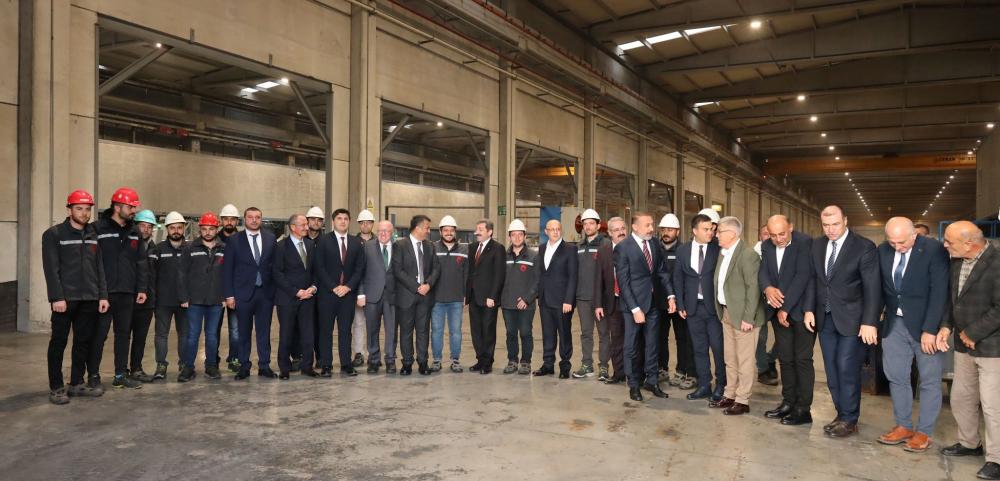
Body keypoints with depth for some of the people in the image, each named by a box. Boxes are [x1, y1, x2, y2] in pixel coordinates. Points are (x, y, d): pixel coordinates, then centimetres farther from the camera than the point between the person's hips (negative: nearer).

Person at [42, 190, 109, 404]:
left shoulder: (93, 235, 13)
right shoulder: (54, 234, -1)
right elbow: (51, 269, -9)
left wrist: (102, 295, 5)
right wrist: (57, 297, -16)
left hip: (89, 299, 5)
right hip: (65, 298, -5)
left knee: (83, 342, 9)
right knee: (58, 342, 2)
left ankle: (77, 383, 20)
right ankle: (56, 388, 10)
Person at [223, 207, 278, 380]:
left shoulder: (271, 238, 5)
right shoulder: (234, 240, 0)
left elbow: (275, 264, 6)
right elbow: (228, 269, 0)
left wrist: (276, 290, 1)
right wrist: (229, 295, -5)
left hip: (266, 292, 1)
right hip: (243, 293, -1)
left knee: (264, 331, 7)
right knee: (244, 332, 7)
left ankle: (264, 366, 16)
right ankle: (244, 367, 18)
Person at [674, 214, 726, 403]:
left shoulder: (718, 248, -5)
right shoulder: (683, 250, 4)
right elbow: (678, 278, 8)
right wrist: (680, 304, 3)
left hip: (714, 306, -3)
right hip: (693, 307, 3)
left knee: (718, 347, 1)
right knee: (699, 348, 11)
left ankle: (720, 386, 16)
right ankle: (704, 385, 22)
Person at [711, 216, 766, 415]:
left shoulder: (748, 255, -17)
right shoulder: (723, 253, 10)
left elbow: (753, 288, -19)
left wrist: (748, 318, -20)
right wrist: (721, 310, 9)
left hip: (743, 316, -9)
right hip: (726, 313, 9)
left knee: (745, 360, 2)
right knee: (730, 358, 18)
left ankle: (742, 401, 13)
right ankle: (730, 395, 30)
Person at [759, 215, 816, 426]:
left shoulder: (804, 242, -13)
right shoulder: (766, 246, 6)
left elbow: (802, 276, -18)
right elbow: (763, 272, 0)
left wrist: (786, 308, -17)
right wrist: (767, 288, -24)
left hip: (801, 310, -6)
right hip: (779, 310, 6)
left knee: (802, 359, -2)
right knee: (785, 358, 11)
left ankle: (803, 409, 5)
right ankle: (788, 402, 21)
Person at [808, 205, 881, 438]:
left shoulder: (864, 247, -9)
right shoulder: (817, 246, 6)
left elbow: (872, 287, -12)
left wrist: (869, 322, -17)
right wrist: (809, 309, 2)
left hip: (851, 318, -5)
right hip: (824, 318, 5)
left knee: (847, 369, -2)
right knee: (832, 370, 10)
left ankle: (849, 421, 11)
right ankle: (841, 414, 22)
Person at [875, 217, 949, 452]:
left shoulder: (935, 250, -14)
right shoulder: (883, 250, -1)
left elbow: (939, 293, -16)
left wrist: (930, 330, -18)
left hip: (925, 325, -4)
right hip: (894, 324, 5)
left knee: (929, 380, 6)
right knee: (896, 377, 11)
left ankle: (924, 432, 18)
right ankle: (903, 426, 26)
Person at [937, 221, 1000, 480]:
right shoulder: (956, 262, 3)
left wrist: (972, 333, -15)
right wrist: (946, 325, 2)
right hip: (964, 345, 8)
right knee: (960, 399, 17)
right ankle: (970, 443, 35)